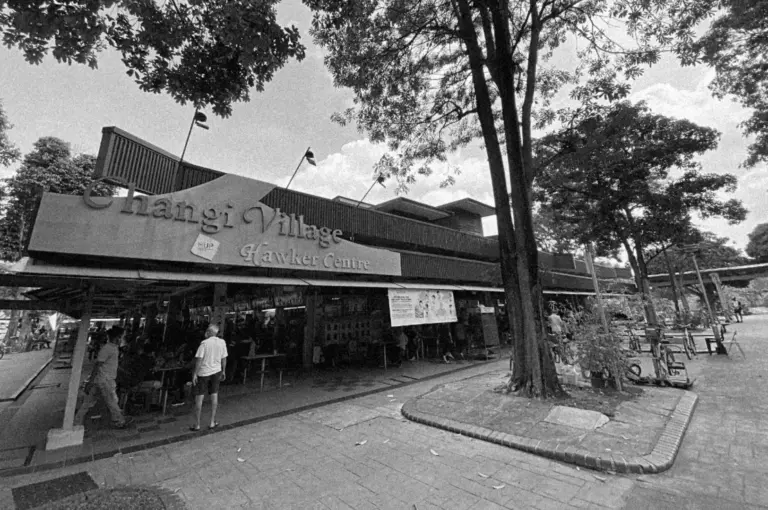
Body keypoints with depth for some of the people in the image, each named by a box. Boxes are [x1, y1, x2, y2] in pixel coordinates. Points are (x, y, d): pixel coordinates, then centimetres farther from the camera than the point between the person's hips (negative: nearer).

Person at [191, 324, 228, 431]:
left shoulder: (204, 343, -17)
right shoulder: (222, 342, -4)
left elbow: (199, 359, -18)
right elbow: (224, 358, 3)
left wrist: (195, 373, -9)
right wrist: (223, 371, 14)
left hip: (203, 372, -3)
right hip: (216, 371, 4)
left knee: (199, 397, 9)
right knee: (214, 395, 13)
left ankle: (197, 424, 19)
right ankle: (212, 422, 22)